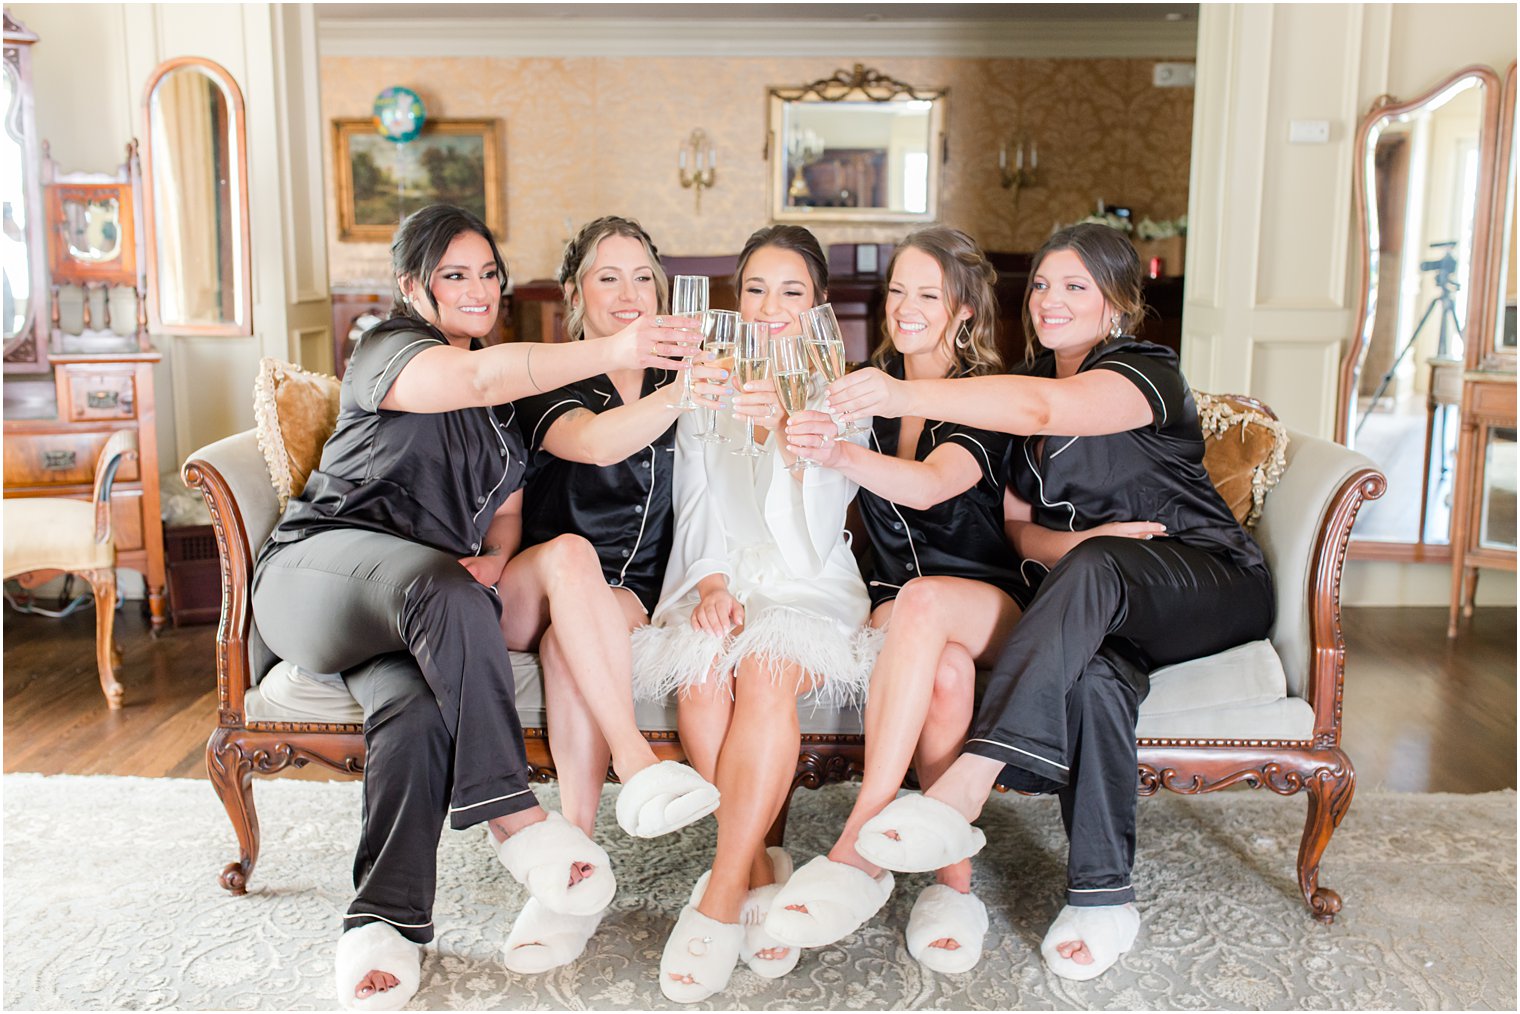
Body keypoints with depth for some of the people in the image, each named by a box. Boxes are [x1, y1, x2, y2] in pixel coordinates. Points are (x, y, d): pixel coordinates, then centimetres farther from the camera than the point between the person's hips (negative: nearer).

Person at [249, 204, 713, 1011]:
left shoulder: (508, 403, 20)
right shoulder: (386, 350, -3)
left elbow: (503, 511, 21)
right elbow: (480, 377, -26)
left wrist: (492, 559, -5)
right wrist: (610, 352, -41)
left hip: (415, 608, 5)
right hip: (320, 569, -5)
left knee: (417, 709, -30)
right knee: (444, 591, -38)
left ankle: (384, 919, -26)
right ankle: (510, 814, -34)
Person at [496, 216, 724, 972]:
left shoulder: (675, 387, 12)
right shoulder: (545, 382, -1)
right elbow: (593, 441, -26)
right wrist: (686, 392, -43)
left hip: (629, 597, 1)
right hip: (528, 594, -1)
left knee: (568, 644, -33)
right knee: (569, 552, -36)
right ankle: (636, 762, -38)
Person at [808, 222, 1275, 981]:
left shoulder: (1147, 374, -11)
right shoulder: (1023, 386, 12)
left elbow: (1042, 407, -34)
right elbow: (1017, 526, 9)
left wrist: (907, 396, -48)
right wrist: (1067, 543, -16)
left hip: (1213, 586, -4)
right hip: (1099, 608, 5)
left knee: (1092, 566, -39)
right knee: (1090, 677, -34)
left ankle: (962, 793, -46)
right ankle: (1102, 897, -27)